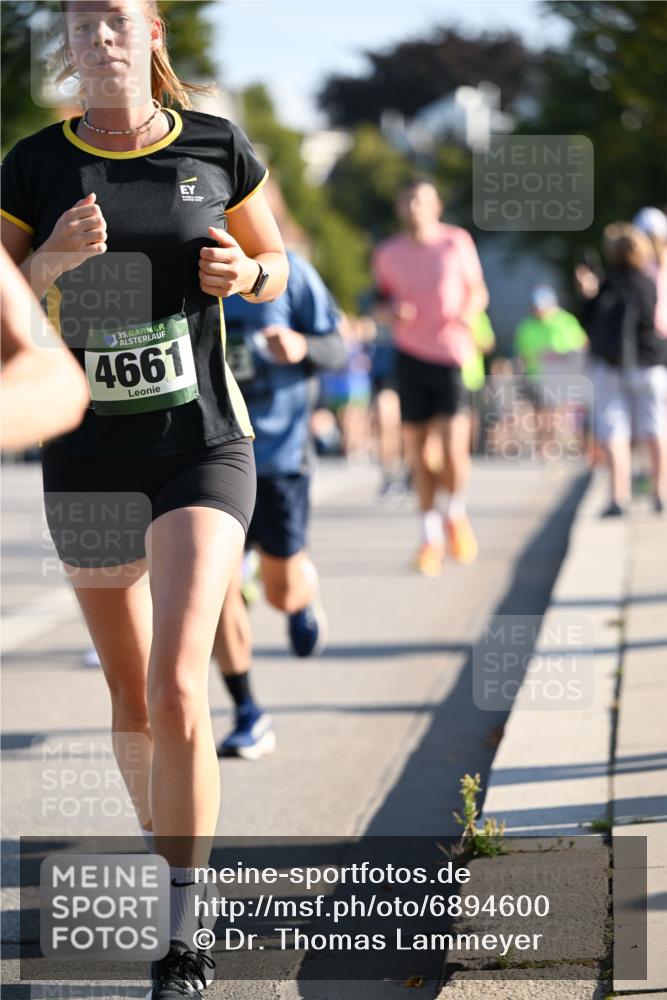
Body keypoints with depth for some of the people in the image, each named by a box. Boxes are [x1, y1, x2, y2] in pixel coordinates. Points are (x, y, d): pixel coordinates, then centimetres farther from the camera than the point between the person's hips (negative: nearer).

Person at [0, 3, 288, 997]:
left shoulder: (216, 147, -2)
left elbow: (278, 268, 12)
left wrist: (243, 271, -11)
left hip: (204, 447, -2)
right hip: (90, 459, 2)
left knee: (176, 690, -17)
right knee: (131, 697, 13)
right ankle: (163, 848, 40)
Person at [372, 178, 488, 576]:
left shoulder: (457, 243, -1)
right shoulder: (388, 253, 5)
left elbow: (478, 290, 8)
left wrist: (470, 311, -13)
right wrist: (394, 307, -5)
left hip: (451, 354, -2)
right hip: (410, 354, 2)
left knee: (454, 451, -13)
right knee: (416, 451, 3)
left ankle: (457, 514, 16)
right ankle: (431, 535, 17)